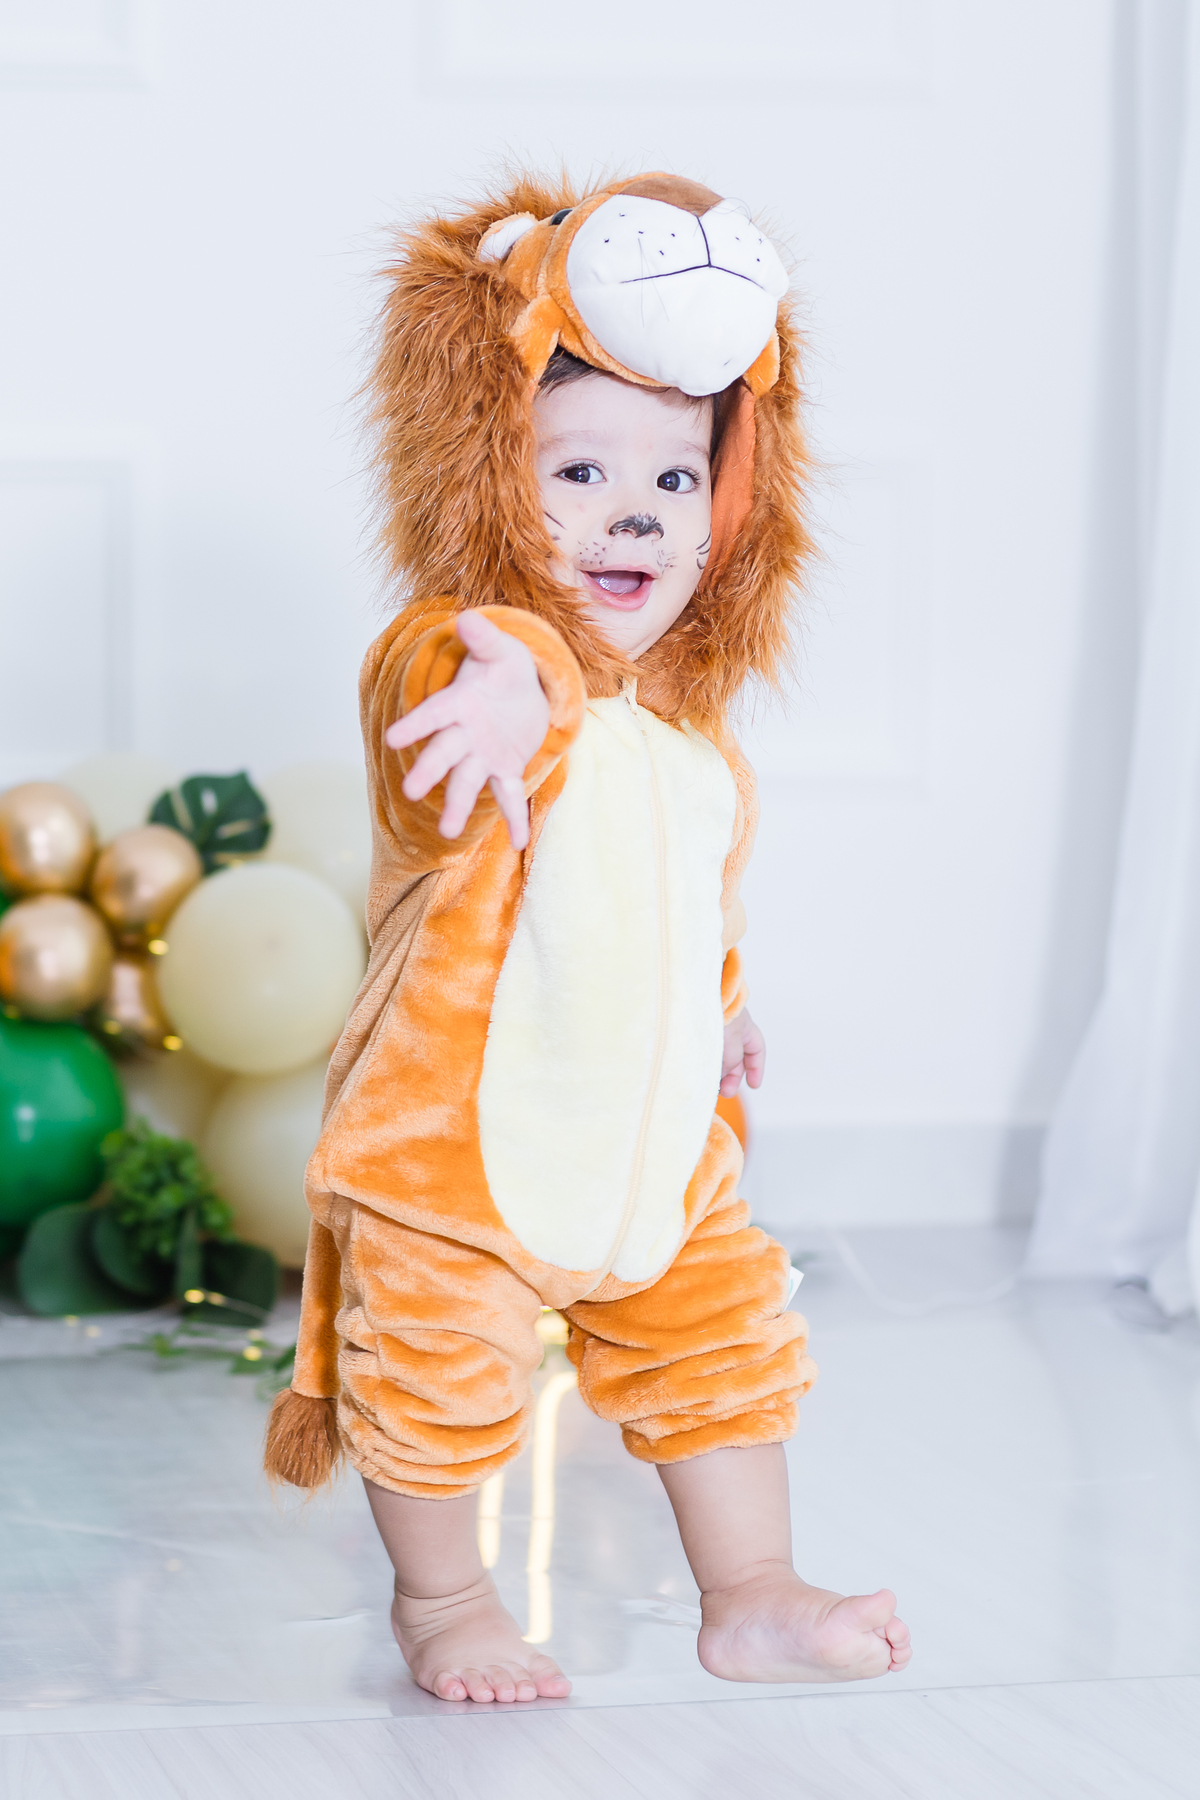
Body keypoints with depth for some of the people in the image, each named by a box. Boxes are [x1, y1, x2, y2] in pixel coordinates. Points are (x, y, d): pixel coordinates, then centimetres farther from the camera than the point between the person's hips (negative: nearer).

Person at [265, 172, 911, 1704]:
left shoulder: (684, 715, 6)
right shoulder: (458, 670, -23)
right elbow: (460, 671, -50)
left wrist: (714, 1004, 28)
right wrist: (510, 678, -71)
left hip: (657, 1139, 7)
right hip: (459, 1140, -7)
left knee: (725, 1347, 14)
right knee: (441, 1385, 5)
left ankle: (750, 1600, 29)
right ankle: (441, 1599, 29)